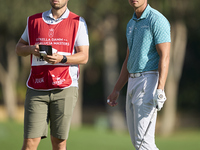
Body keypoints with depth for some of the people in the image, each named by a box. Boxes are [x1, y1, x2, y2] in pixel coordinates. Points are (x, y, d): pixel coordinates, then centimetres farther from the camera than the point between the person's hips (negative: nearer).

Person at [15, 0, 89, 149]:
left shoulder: (78, 23, 4)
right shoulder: (34, 21, 13)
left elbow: (84, 57, -1)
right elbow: (19, 48, 19)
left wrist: (62, 58, -19)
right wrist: (31, 49, -5)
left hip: (64, 88, -1)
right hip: (37, 88, 1)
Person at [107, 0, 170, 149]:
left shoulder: (157, 20, -10)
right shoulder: (131, 24, 18)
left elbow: (165, 56, -17)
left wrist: (160, 90, -26)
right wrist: (116, 90, 22)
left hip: (149, 80, -9)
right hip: (133, 82, 9)